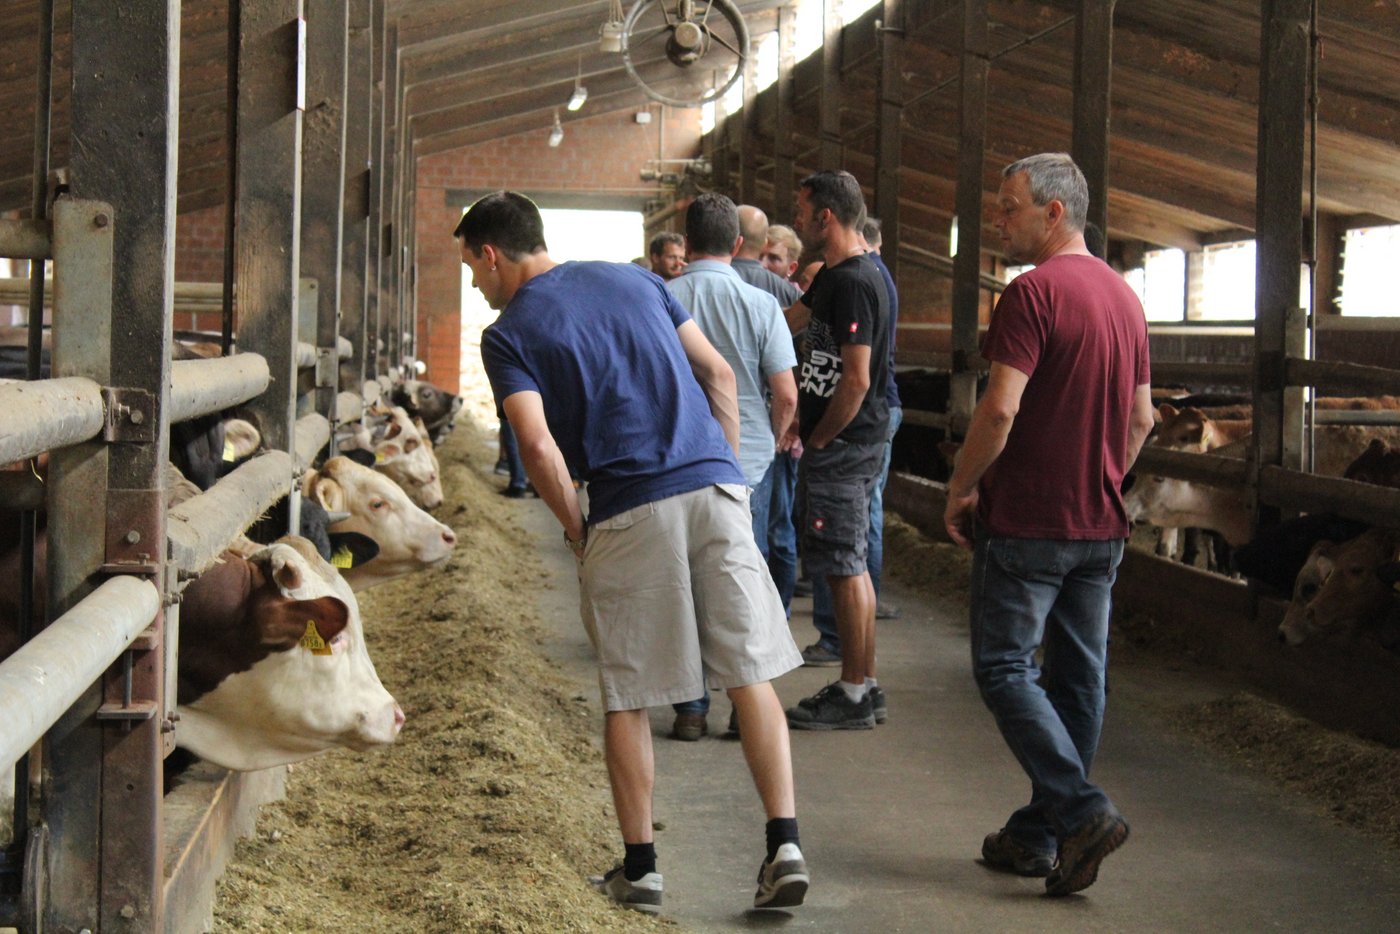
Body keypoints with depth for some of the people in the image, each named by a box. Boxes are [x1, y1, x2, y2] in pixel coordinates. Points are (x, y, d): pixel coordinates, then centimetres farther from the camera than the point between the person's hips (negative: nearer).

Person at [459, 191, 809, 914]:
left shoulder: (508, 334, 3)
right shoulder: (632, 279, 18)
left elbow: (540, 448, -11)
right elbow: (719, 375, 16)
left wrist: (576, 531, 2)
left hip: (630, 512, -4)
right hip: (716, 487, 4)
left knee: (626, 698, 9)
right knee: (751, 674, 5)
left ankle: (639, 868, 14)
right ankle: (785, 844, -2)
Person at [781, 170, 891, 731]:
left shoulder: (853, 283, -18)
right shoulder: (836, 276, 14)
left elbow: (857, 379, -23)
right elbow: (789, 321, 30)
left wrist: (818, 440, -13)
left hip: (841, 447, -10)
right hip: (842, 445, 10)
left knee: (844, 567, -4)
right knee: (849, 565, 14)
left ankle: (854, 696, 2)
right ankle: (862, 685, 21)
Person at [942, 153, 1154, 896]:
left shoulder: (1033, 292, -15)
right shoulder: (1123, 296, 12)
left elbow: (1000, 410, -22)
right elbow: (1142, 416, 16)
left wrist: (961, 489, -9)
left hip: (1027, 521, -8)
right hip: (1100, 526, 8)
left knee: (1004, 667, 0)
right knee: (1077, 677, 10)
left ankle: (1081, 811, -12)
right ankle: (1040, 833, 17)